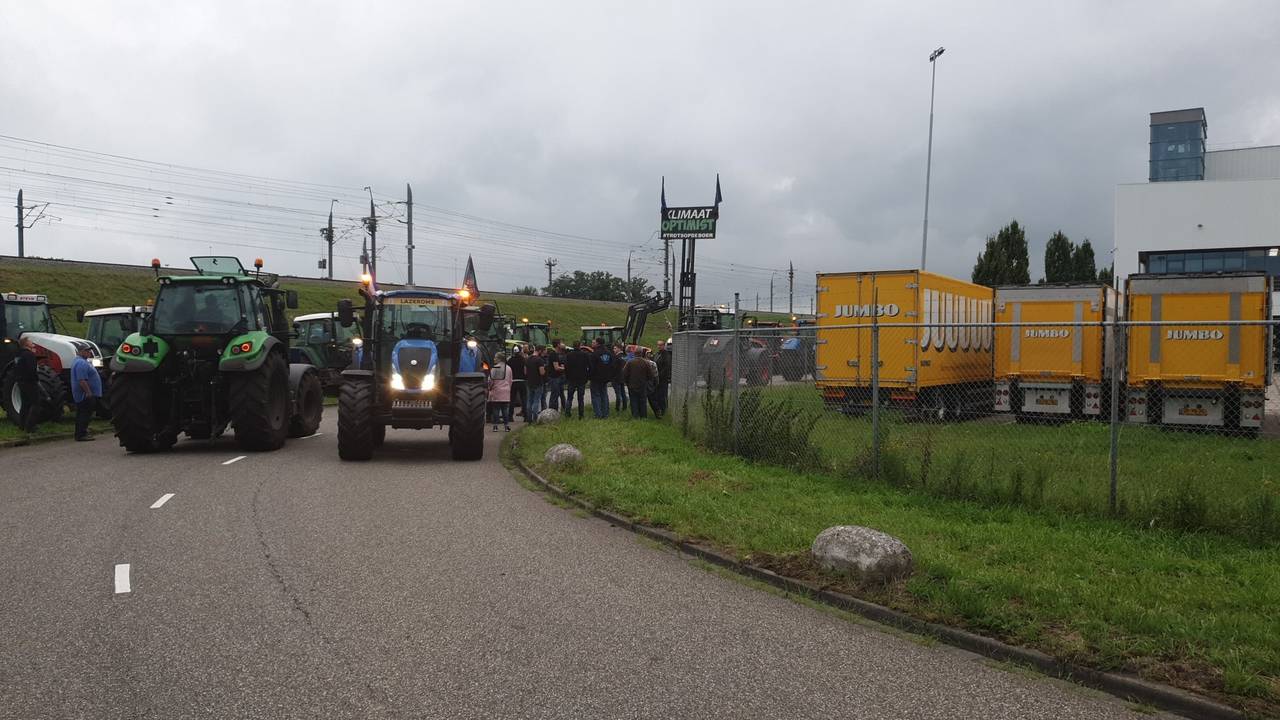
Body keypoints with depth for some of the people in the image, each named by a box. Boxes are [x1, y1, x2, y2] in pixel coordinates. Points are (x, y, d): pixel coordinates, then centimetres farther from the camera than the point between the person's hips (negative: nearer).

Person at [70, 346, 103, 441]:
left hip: (81, 395, 11)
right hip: (86, 394, -11)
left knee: (82, 414, 15)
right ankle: (82, 434, -8)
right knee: (85, 414, -9)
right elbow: (82, 380, -26)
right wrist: (89, 392, -26)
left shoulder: (79, 361, 17)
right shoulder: (81, 363, -19)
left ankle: (80, 434, 20)